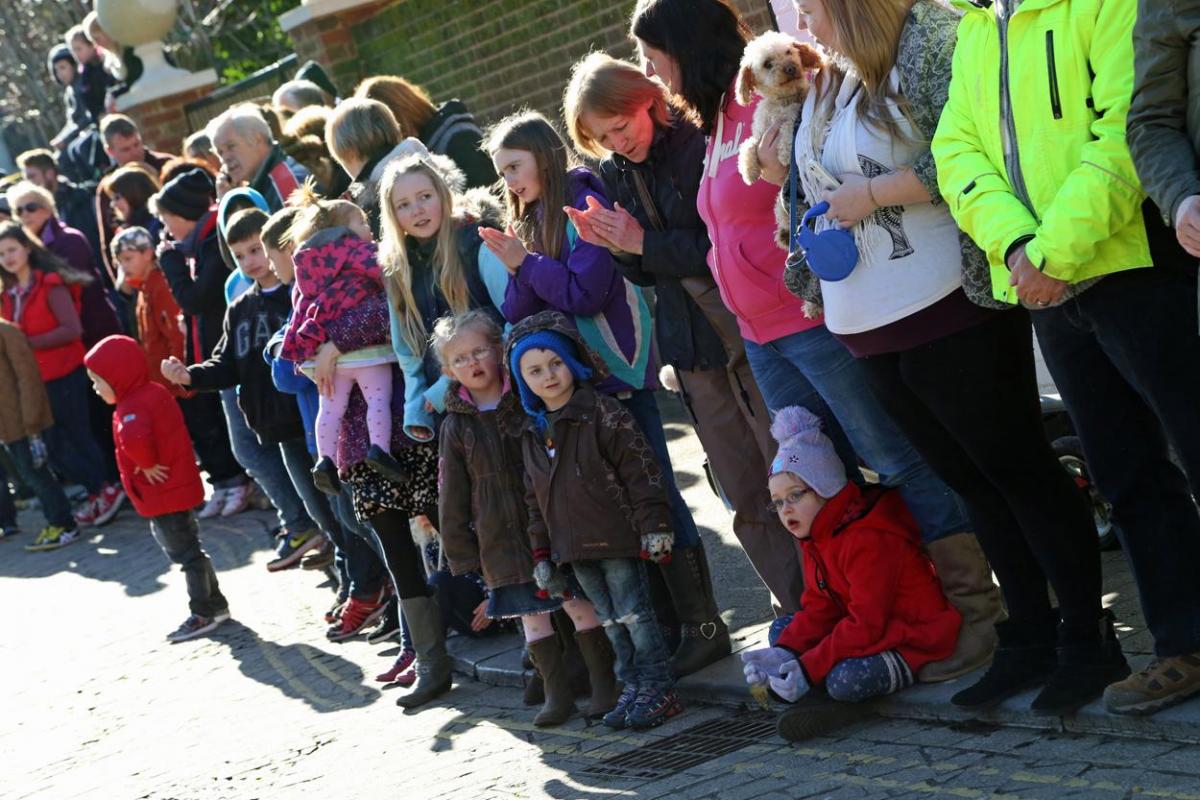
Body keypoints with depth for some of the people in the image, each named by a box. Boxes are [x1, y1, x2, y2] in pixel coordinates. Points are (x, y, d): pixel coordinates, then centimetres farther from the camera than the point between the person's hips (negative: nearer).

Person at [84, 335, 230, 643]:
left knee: (185, 553, -1)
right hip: (178, 488, 10)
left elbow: (134, 440, -44)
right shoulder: (154, 393, 9)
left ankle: (204, 614, 7)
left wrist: (147, 465, -27)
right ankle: (214, 603, 29)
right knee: (188, 550, 20)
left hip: (163, 495, -10)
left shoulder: (133, 408, -23)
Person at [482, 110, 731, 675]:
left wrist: (526, 264, -10)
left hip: (619, 376, -8)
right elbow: (518, 316, 7)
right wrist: (518, 272, -11)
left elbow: (584, 291, -18)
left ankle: (703, 624, 0)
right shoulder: (531, 223, 13)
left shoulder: (585, 203, -10)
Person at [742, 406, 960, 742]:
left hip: (915, 641, -11)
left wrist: (808, 669, -29)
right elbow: (817, 610, 5)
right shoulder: (815, 538, 7)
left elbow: (866, 625, -27)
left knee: (845, 682, -35)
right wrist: (784, 651, -13)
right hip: (875, 630, 11)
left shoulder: (868, 539, -25)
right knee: (782, 631, 4)